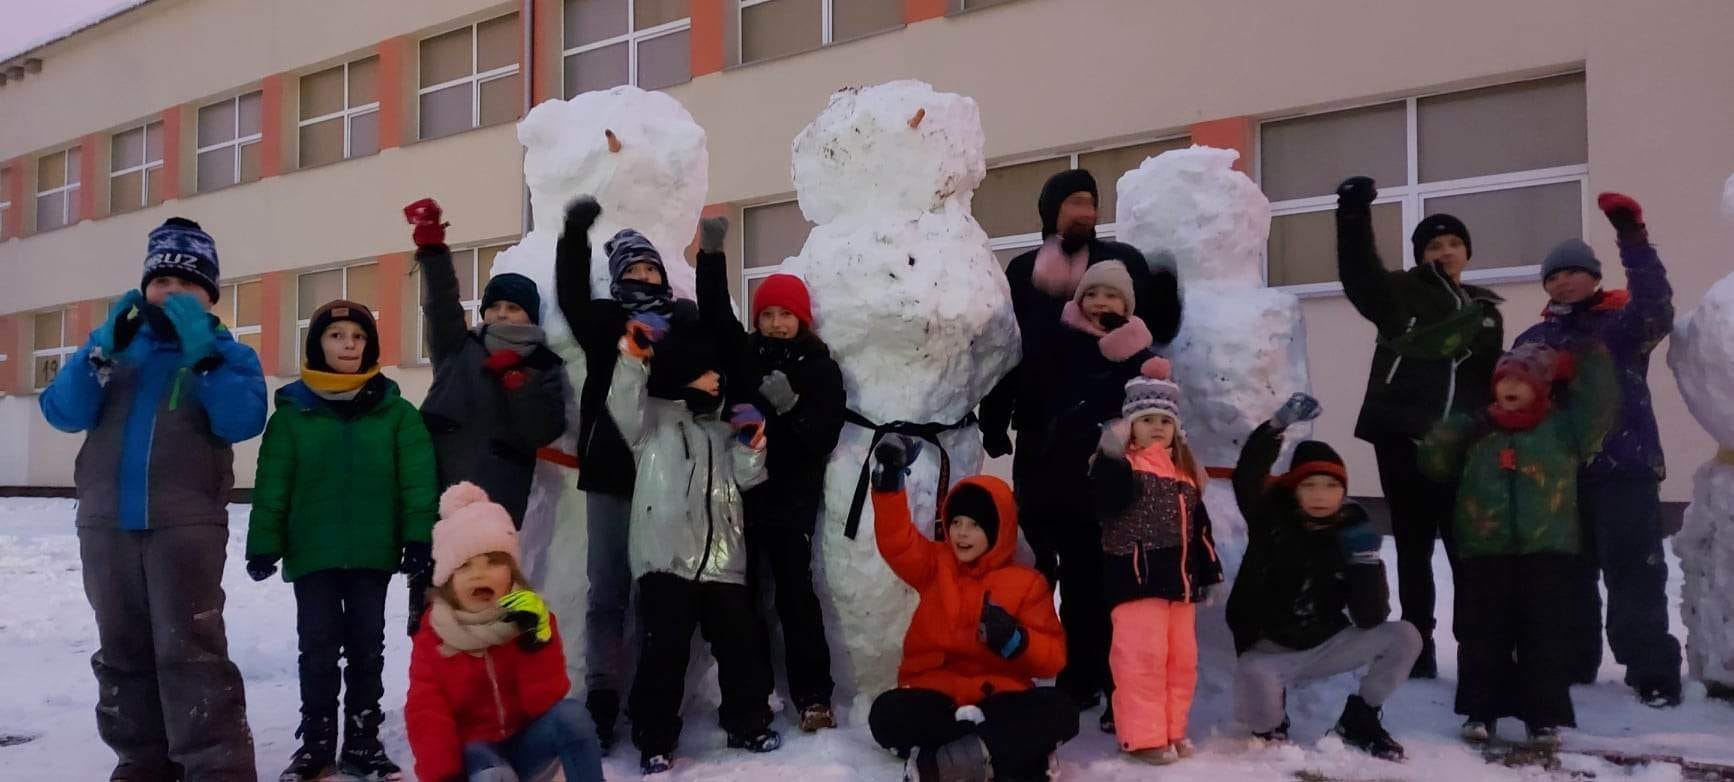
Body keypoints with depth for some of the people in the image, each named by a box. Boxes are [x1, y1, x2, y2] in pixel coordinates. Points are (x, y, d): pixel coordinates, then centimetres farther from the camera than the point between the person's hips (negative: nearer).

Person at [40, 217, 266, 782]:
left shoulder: (227, 352, 5)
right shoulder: (115, 342, 13)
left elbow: (243, 422, -13)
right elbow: (62, 413, 1)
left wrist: (203, 354, -20)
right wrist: (102, 352, -12)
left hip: (187, 524, -4)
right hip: (106, 523, 4)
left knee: (191, 651, -10)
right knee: (123, 650, 12)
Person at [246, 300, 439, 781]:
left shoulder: (396, 412, 2)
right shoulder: (292, 412, 1)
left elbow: (417, 481, -2)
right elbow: (272, 485, 1)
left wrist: (419, 538, -9)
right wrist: (264, 545, -3)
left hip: (373, 552, 0)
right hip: (311, 553, 0)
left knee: (366, 649, 8)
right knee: (318, 649, 5)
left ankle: (363, 742, 19)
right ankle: (316, 743, 18)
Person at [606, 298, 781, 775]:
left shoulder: (724, 428, 24)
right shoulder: (655, 416, 7)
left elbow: (747, 479, 15)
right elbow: (623, 407, -16)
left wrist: (751, 445, -2)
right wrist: (634, 356, -29)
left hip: (721, 557, 5)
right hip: (667, 554, -5)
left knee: (741, 642, 7)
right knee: (665, 648, -8)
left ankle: (748, 725, 24)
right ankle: (655, 741, 4)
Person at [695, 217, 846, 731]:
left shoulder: (821, 368, 2)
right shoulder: (743, 355, 9)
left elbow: (824, 438, -5)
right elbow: (715, 314, -5)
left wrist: (791, 408, -22)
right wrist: (711, 252, -15)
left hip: (791, 496, -3)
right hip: (739, 487, 3)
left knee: (794, 594, -6)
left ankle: (812, 697, -2)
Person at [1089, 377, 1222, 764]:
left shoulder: (1185, 471, 15)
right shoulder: (1121, 464, -5)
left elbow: (1199, 526, 19)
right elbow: (1106, 501, -25)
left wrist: (1207, 573, 17)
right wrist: (1112, 457, -33)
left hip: (1180, 580, 7)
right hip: (1138, 579, -7)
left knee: (1182, 659, 12)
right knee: (1143, 658, -8)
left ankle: (1173, 730, 25)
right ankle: (1143, 735, 2)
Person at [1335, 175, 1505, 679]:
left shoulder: (1485, 310, 16)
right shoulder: (1400, 293, 4)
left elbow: (1493, 378, 19)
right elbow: (1358, 272, -17)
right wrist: (1354, 214, -31)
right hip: (1402, 438, -3)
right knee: (1413, 548, 5)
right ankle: (1418, 647, 14)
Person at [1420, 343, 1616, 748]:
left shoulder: (1564, 425, 8)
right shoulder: (1478, 430, 13)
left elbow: (1600, 405, -6)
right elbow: (1433, 463, 9)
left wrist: (1593, 361, -8)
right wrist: (1455, 432, -6)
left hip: (1547, 553, -2)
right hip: (1484, 552, 2)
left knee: (1545, 636, 2)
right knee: (1482, 635, 6)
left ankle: (1544, 715, 10)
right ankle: (1482, 710, 16)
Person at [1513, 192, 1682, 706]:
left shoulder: (1623, 323, 2)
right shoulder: (1533, 341, 15)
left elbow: (1657, 310, -21)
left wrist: (1633, 238, -27)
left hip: (1624, 468, -5)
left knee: (1634, 574, -5)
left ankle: (1652, 671, 2)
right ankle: (1571, 662, 22)